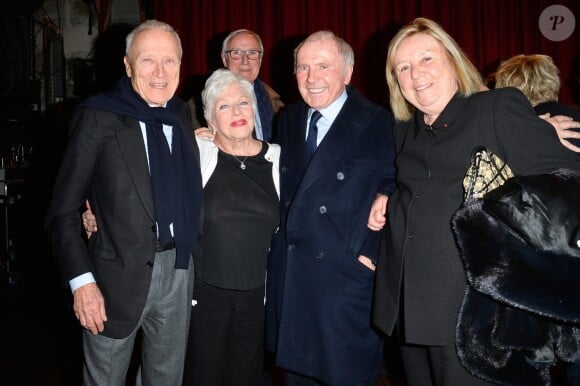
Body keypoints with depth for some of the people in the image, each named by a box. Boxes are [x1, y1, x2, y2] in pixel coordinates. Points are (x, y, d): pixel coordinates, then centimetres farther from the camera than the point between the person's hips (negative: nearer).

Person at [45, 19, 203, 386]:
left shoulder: (184, 114, 6)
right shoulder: (98, 116, -9)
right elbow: (63, 209, -9)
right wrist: (81, 280, -15)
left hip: (178, 273, 4)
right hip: (118, 275, -4)